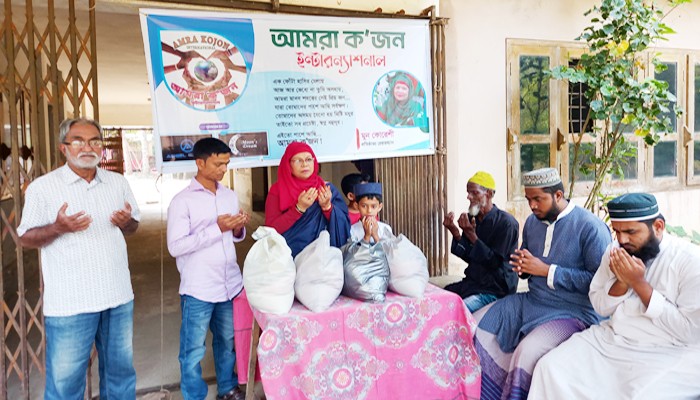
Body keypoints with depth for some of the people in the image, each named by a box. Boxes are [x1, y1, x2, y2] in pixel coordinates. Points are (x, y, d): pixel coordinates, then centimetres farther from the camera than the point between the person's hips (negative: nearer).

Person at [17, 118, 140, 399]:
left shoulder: (118, 182, 8)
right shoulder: (43, 187, -5)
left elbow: (133, 225, 16)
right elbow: (25, 238, -1)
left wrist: (127, 222, -8)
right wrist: (58, 228, -21)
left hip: (119, 297, 4)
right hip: (69, 302, -4)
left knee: (120, 371, 17)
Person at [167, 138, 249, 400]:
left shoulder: (230, 196, 8)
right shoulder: (182, 201, -9)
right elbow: (175, 246, -16)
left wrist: (238, 229, -6)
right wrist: (216, 229, -20)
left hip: (230, 284, 5)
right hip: (198, 289, -5)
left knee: (227, 341, 19)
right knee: (194, 349, 7)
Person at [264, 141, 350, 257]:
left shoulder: (327, 189, 7)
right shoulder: (277, 190, 3)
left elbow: (344, 225, 3)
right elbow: (271, 230, -7)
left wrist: (327, 207, -14)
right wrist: (299, 208, -16)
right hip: (288, 254, -1)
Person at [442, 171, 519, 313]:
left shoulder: (506, 222, -13)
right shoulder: (472, 218, 7)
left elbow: (496, 262, -16)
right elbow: (468, 257, 8)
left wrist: (471, 235, -22)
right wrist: (455, 232, -8)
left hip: (496, 289, -7)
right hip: (473, 281, 7)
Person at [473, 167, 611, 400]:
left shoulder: (590, 227, -13)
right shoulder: (532, 222, 9)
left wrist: (547, 270, -19)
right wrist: (521, 266, -4)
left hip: (574, 311, -7)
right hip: (531, 301, 7)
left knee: (527, 352, -32)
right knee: (474, 327, -4)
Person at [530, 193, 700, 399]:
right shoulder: (616, 251, 5)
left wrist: (639, 283, -19)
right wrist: (622, 281, -11)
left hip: (670, 352, -5)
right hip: (610, 339, 5)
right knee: (550, 368, -12)